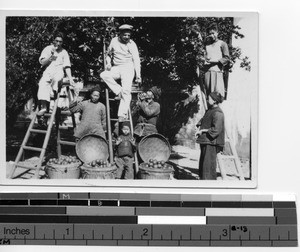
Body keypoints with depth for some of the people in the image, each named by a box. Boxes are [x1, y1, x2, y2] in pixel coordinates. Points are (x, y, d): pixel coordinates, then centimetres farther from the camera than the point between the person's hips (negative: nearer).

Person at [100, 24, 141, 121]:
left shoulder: (132, 44, -3)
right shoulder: (114, 41, 5)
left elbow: (136, 60, -6)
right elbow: (109, 54, 20)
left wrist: (138, 75, -14)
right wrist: (109, 63, -1)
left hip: (128, 67, -4)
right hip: (116, 68, 4)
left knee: (126, 90, -19)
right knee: (103, 75, -23)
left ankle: (123, 115, -21)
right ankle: (119, 92, -15)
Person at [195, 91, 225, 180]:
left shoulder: (217, 113, -16)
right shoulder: (210, 110, 15)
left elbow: (216, 129, -24)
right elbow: (202, 120, 25)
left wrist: (203, 130, -14)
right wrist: (199, 128, 3)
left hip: (211, 142, -10)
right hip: (205, 141, 10)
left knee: (208, 164, -9)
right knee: (202, 165, 14)